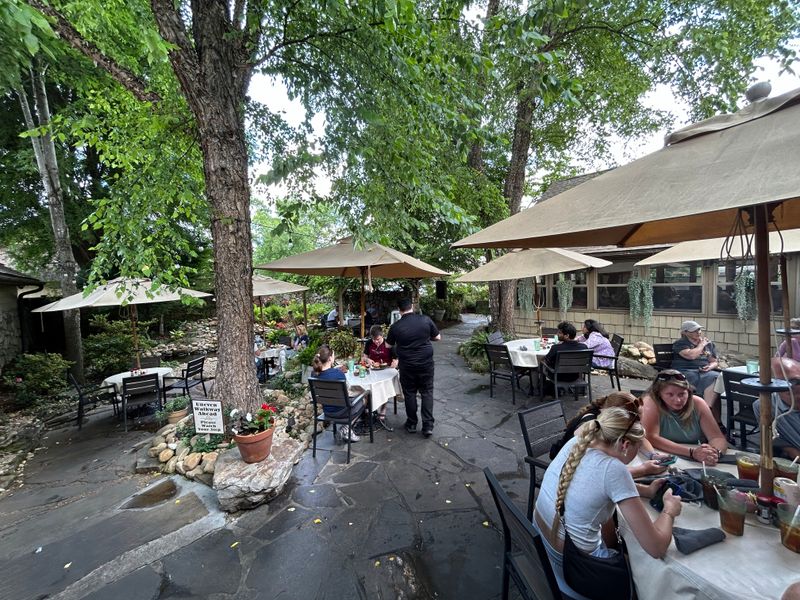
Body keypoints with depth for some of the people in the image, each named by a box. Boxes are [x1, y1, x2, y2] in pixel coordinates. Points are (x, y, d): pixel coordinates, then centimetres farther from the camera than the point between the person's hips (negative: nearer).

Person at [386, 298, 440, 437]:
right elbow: (437, 337, 3)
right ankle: (428, 426, 10)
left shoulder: (396, 326, -9)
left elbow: (388, 345, 6)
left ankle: (411, 424, 26)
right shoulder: (426, 320, -8)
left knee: (410, 394, 14)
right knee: (427, 393, 11)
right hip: (426, 363, 1)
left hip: (407, 365, 0)